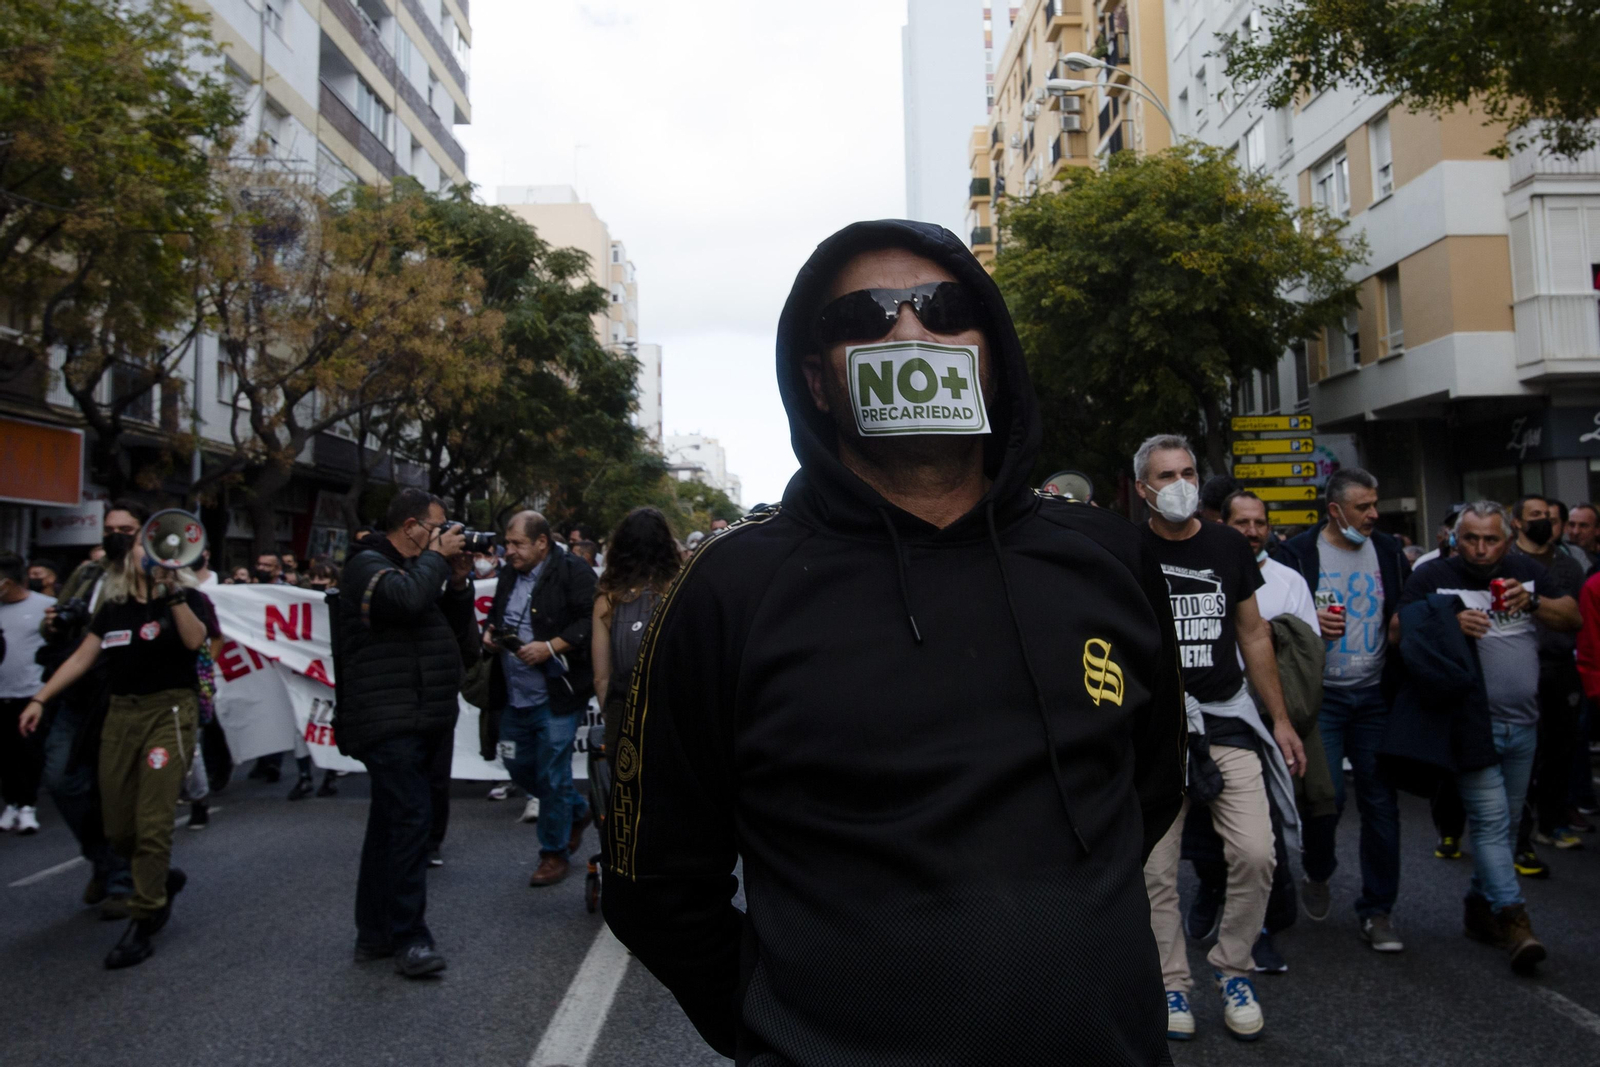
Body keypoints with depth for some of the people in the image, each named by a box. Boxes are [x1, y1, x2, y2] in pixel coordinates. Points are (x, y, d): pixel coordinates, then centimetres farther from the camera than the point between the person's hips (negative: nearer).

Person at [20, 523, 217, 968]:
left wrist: (173, 590, -24)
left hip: (169, 712, -5)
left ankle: (142, 924, 3)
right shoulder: (113, 606, 13)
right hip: (120, 714, 5)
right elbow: (82, 657, 12)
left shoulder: (184, 596, 0)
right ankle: (163, 878, 34)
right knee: (117, 828, 7)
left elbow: (194, 640, -20)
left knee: (152, 823, -8)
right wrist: (40, 699, 6)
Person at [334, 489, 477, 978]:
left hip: (418, 720, 9)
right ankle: (409, 937, -8)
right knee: (412, 817, -14)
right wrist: (436, 557, -11)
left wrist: (458, 581, 5)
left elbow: (462, 640, 17)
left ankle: (374, 934, 22)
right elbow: (406, 598, -28)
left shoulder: (418, 569, 21)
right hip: (388, 721, -9)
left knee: (390, 824, 13)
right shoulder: (369, 565, -4)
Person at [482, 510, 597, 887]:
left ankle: (555, 853, 17)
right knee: (519, 767, 16)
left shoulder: (572, 571, -12)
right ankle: (579, 810, 38)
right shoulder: (510, 574, 13)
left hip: (555, 696, -8)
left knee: (551, 777, -1)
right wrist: (491, 632, 6)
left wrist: (551, 647, -23)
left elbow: (592, 622, -18)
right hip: (514, 697, 8)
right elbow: (497, 613, 27)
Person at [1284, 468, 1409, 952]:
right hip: (1321, 695, -3)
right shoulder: (1299, 552, -5)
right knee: (1325, 795, -6)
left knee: (1381, 803, 3)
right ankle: (1317, 872, 26)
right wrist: (1308, 623, -20)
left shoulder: (1387, 550, 8)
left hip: (1375, 695, 4)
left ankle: (1377, 910, 16)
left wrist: (1404, 625, -2)